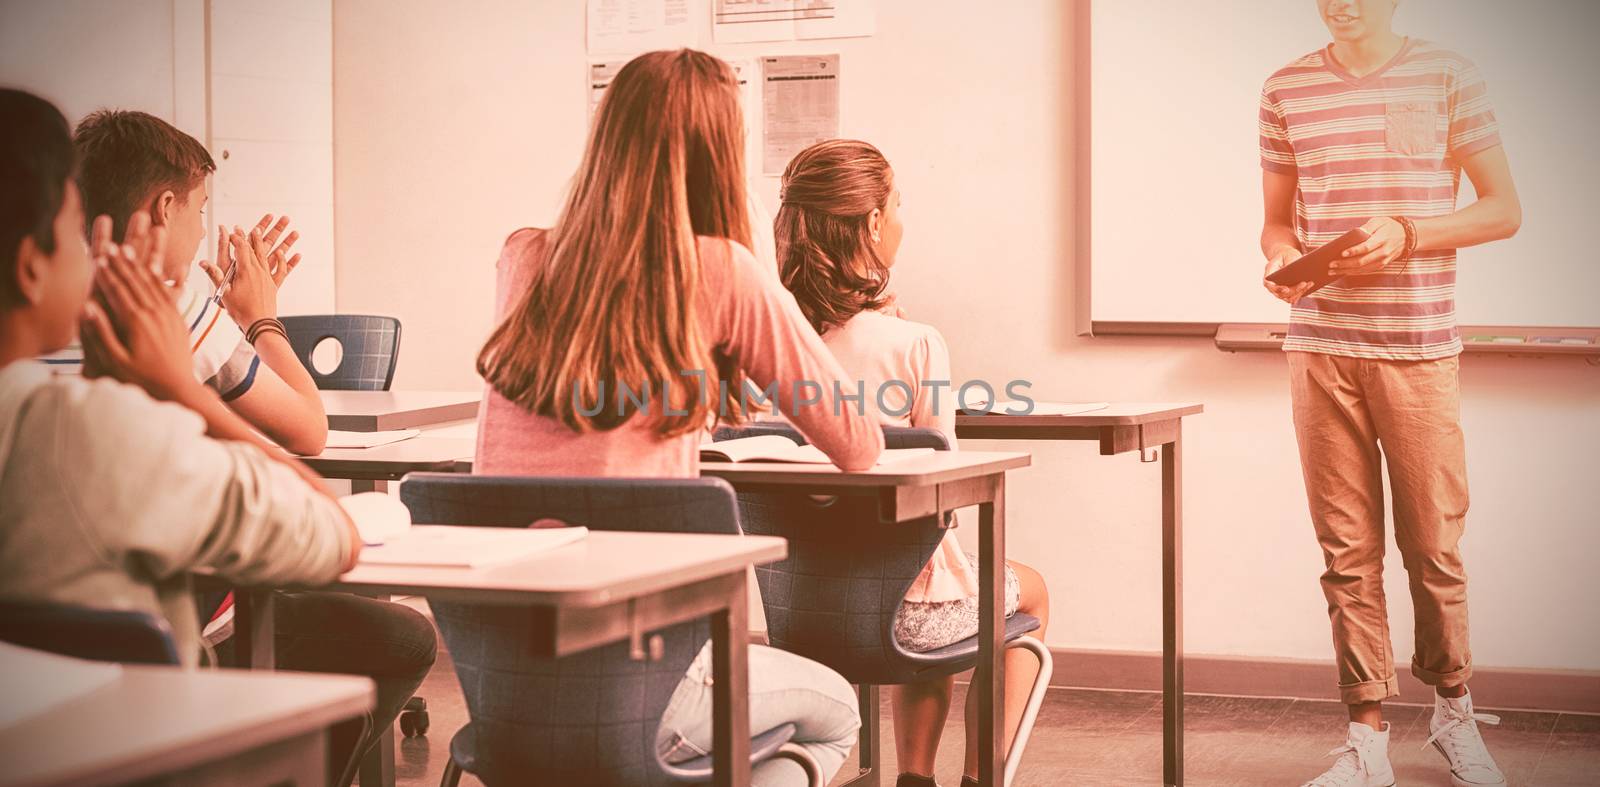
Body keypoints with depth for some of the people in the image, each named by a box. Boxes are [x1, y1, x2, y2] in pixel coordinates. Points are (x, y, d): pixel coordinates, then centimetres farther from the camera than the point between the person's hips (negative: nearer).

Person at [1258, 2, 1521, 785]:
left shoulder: (1449, 77, 3)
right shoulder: (1288, 89, 9)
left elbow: (1503, 209, 4)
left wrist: (1406, 234, -11)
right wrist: (1280, 257, -6)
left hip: (1419, 346, -1)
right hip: (1321, 345, 2)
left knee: (1435, 544, 2)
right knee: (1347, 548, 2)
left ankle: (1454, 710, 25)